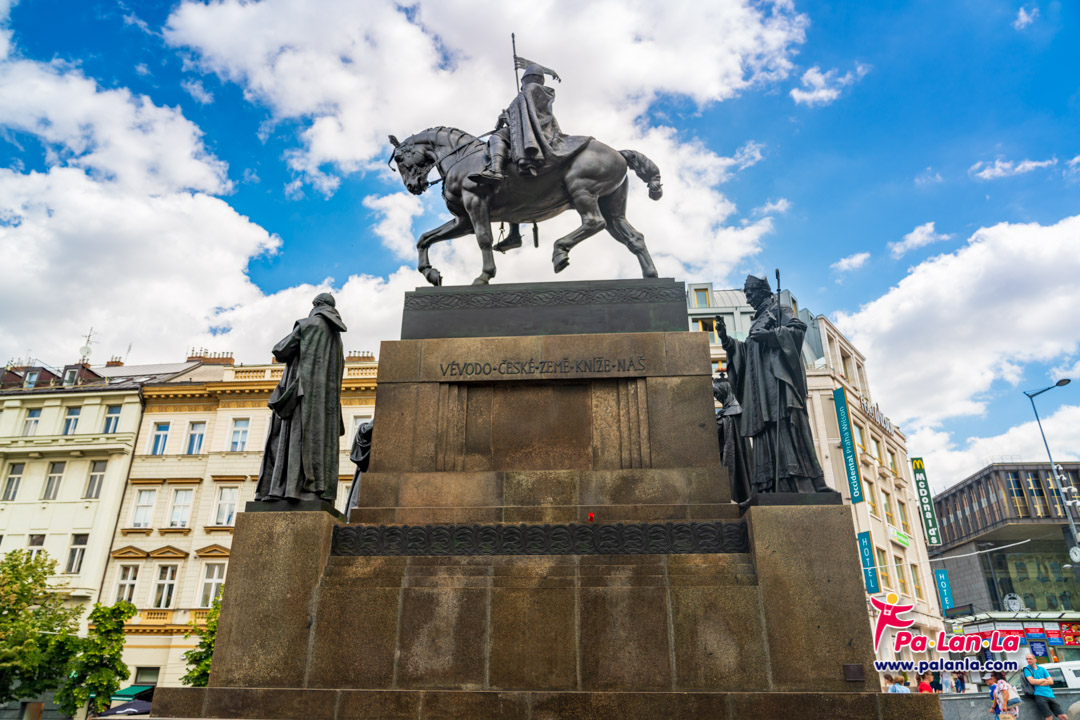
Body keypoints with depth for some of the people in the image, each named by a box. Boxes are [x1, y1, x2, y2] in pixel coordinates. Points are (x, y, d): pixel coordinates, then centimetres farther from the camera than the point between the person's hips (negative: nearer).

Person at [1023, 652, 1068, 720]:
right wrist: (1043, 679, 5)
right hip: (1040, 695, -4)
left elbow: (1051, 682, 7)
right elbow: (1032, 681, -8)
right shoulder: (1027, 669, 6)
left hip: (1050, 695, 4)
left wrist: (1037, 683, -4)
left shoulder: (1042, 669, 18)